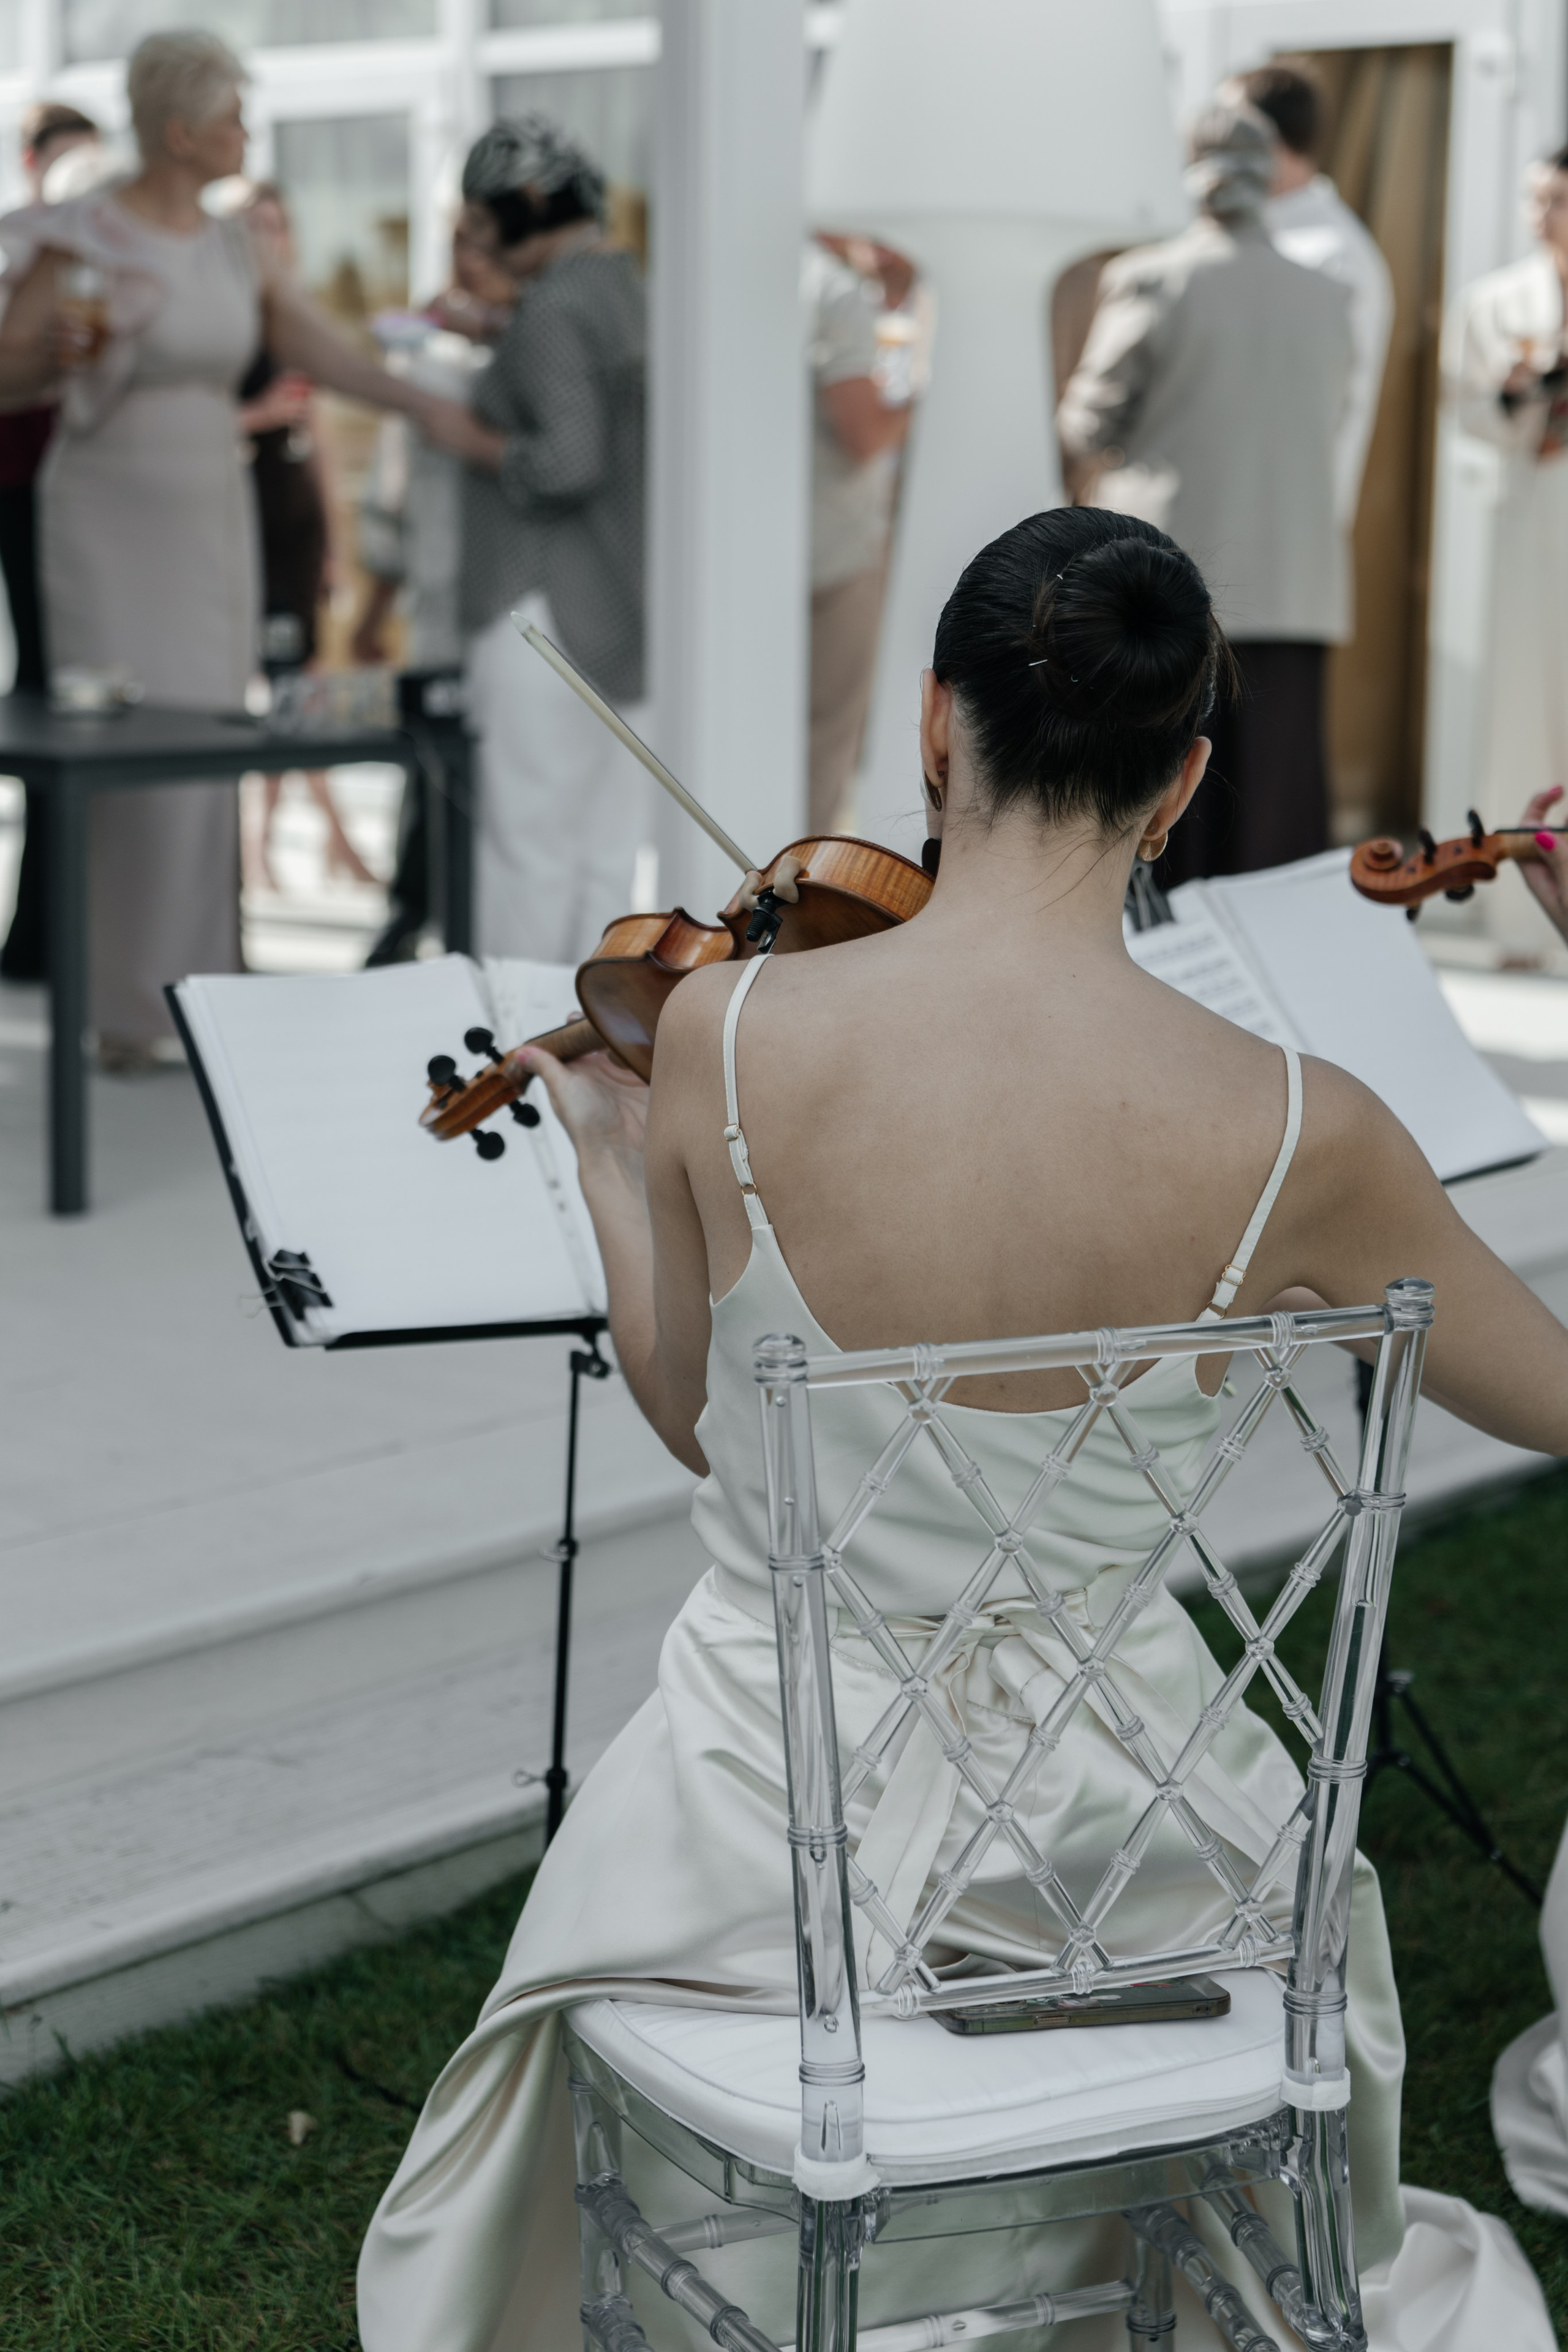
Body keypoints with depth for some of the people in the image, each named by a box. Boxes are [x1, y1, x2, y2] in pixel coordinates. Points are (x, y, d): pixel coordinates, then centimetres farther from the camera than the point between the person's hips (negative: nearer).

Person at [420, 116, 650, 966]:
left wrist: (476, 442, -6)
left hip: (551, 611, -9)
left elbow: (570, 461, -21)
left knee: (529, 851, -3)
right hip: (628, 613, 9)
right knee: (604, 853, 10)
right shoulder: (629, 290, 14)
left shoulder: (553, 312, -13)